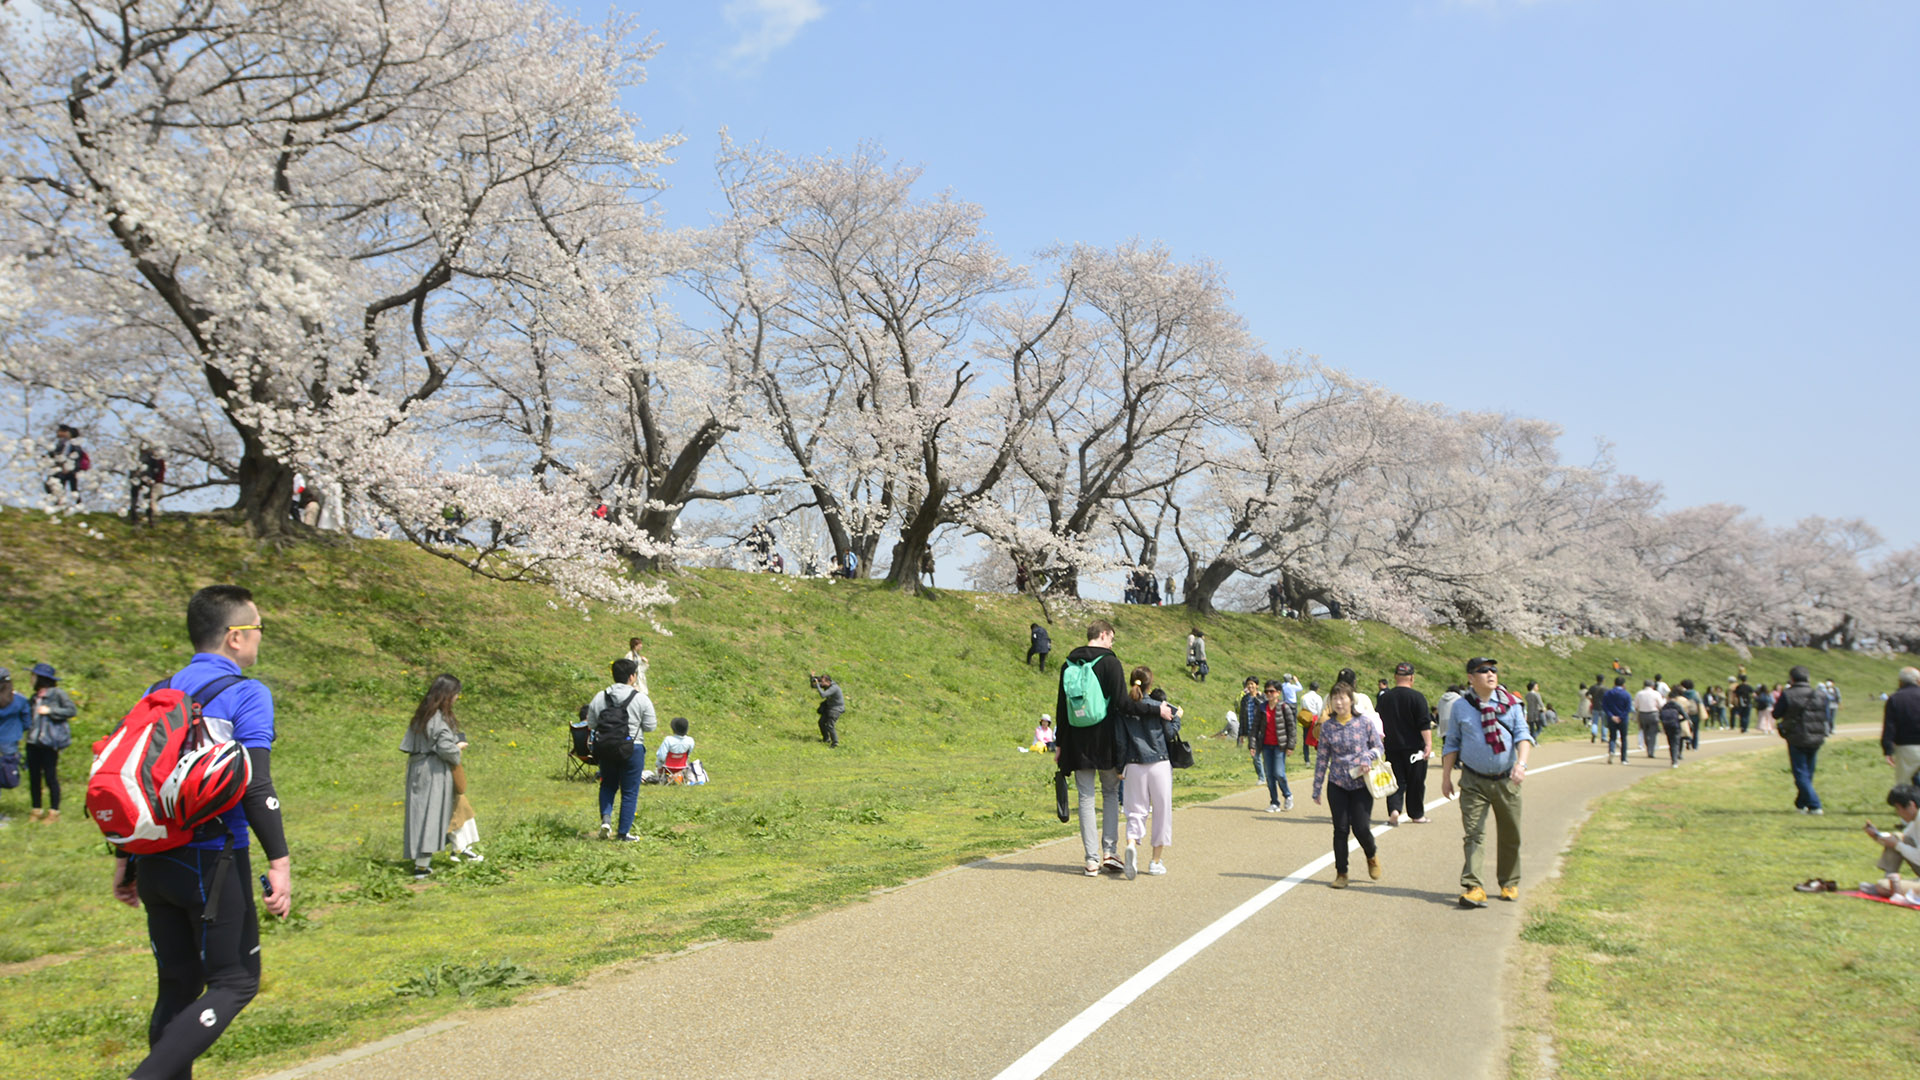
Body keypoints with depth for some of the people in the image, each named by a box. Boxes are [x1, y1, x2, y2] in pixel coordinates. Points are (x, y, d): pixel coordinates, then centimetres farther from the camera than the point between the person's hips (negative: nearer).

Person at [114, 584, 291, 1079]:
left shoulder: (159, 693, 11)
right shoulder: (246, 694, -10)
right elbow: (255, 786, -17)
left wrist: (125, 859, 19)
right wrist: (279, 863, -15)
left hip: (156, 860, 7)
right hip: (213, 861, -7)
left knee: (178, 987, 16)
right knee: (235, 982, 3)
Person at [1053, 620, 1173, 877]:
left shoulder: (1068, 665, 9)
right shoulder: (1110, 662, -7)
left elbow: (1061, 708, 11)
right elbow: (1123, 703, -15)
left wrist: (1060, 744, 16)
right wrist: (1156, 709, -7)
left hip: (1077, 741, 3)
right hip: (1105, 740, -3)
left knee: (1086, 798, 6)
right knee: (1110, 793, 13)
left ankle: (1092, 860, 4)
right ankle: (1109, 850, 4)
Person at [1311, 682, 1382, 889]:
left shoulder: (1363, 723, -3)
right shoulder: (1327, 726, 1)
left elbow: (1379, 747, 7)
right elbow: (1322, 758, 5)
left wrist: (1368, 757, -16)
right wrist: (1316, 789, 6)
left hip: (1361, 784, -1)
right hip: (1336, 785, 2)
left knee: (1361, 828, -5)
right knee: (1340, 829, 3)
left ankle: (1372, 856, 28)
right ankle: (1341, 873, 16)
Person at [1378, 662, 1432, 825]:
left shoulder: (1384, 697, 4)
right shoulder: (1417, 697, -9)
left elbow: (1380, 723, 14)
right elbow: (1424, 724, -16)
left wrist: (1383, 742, 26)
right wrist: (1428, 744, -16)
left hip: (1392, 747, 3)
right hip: (1414, 748, -3)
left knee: (1396, 781, 5)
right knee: (1416, 782, 9)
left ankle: (1394, 809, -15)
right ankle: (1416, 815, 18)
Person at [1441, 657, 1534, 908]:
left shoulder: (1510, 703, 2)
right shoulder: (1460, 707, 1)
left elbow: (1523, 734, -4)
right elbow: (1451, 743, 8)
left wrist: (1521, 763, -21)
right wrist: (1446, 776, 6)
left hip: (1506, 780, 1)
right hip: (1474, 781, -1)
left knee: (1510, 835, 10)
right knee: (1474, 834, -9)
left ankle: (1509, 883, 27)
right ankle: (1473, 887, -13)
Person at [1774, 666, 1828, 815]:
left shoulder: (1787, 694, -11)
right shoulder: (1820, 695, 1)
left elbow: (1776, 714, -3)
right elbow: (1826, 717, 9)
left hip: (1796, 739, -4)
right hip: (1816, 739, 4)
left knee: (1801, 774, 1)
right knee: (1808, 773, 17)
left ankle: (1814, 805, -8)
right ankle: (1801, 803, 27)